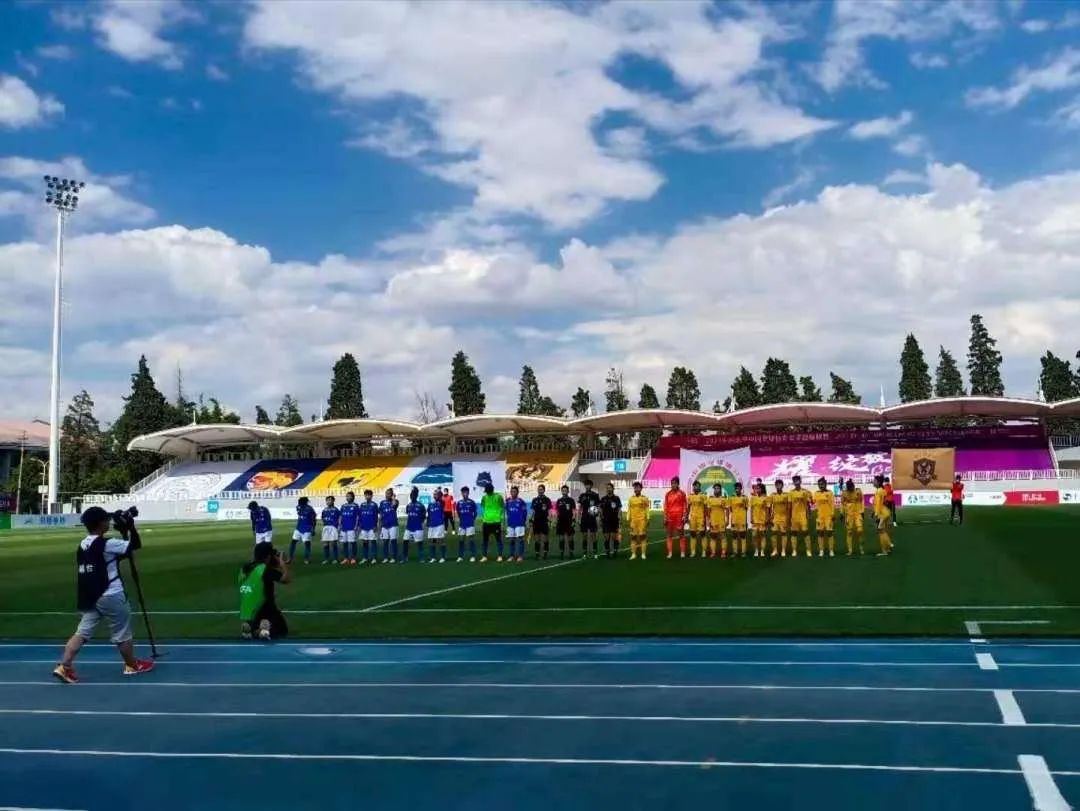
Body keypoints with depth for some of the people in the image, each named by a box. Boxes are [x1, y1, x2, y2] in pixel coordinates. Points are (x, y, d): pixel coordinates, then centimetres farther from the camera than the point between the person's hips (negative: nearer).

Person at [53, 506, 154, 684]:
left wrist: (123, 533, 13)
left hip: (89, 597, 7)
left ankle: (64, 666, -5)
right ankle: (132, 665, 22)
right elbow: (135, 545, -15)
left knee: (82, 632, 6)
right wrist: (130, 527, -3)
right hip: (111, 596, -7)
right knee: (122, 633, 8)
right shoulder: (107, 544, -17)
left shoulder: (82, 545, 9)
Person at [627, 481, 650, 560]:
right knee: (633, 536, 2)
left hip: (642, 520, -3)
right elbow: (629, 509, 10)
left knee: (642, 536, -2)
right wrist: (628, 519, 4)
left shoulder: (645, 498, 1)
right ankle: (633, 554, 7)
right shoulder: (631, 498, 9)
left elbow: (647, 509, 0)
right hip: (633, 520, 3)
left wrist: (648, 519, -6)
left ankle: (643, 554, 2)